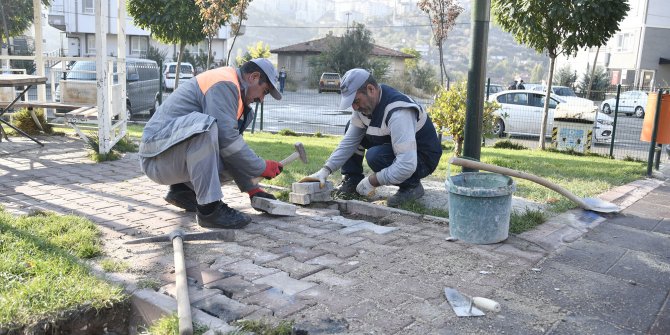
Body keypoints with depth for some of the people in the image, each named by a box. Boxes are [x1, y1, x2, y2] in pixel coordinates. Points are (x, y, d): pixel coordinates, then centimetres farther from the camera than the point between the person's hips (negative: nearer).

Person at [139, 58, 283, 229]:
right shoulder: (224, 83, -13)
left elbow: (226, 147, 19)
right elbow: (227, 141, -24)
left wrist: (252, 189, 13)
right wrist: (262, 168, -12)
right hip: (157, 156, -10)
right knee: (205, 125, -34)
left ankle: (183, 190, 11)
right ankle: (209, 208, -32)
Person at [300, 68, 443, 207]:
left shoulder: (398, 112, -35)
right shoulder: (366, 103, -8)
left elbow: (407, 165, -39)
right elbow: (349, 141, -3)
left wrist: (372, 181, -29)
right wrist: (325, 170, -13)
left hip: (423, 158, -8)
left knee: (375, 156, -32)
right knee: (352, 129, 2)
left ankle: (412, 186, -9)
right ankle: (352, 181, 9)